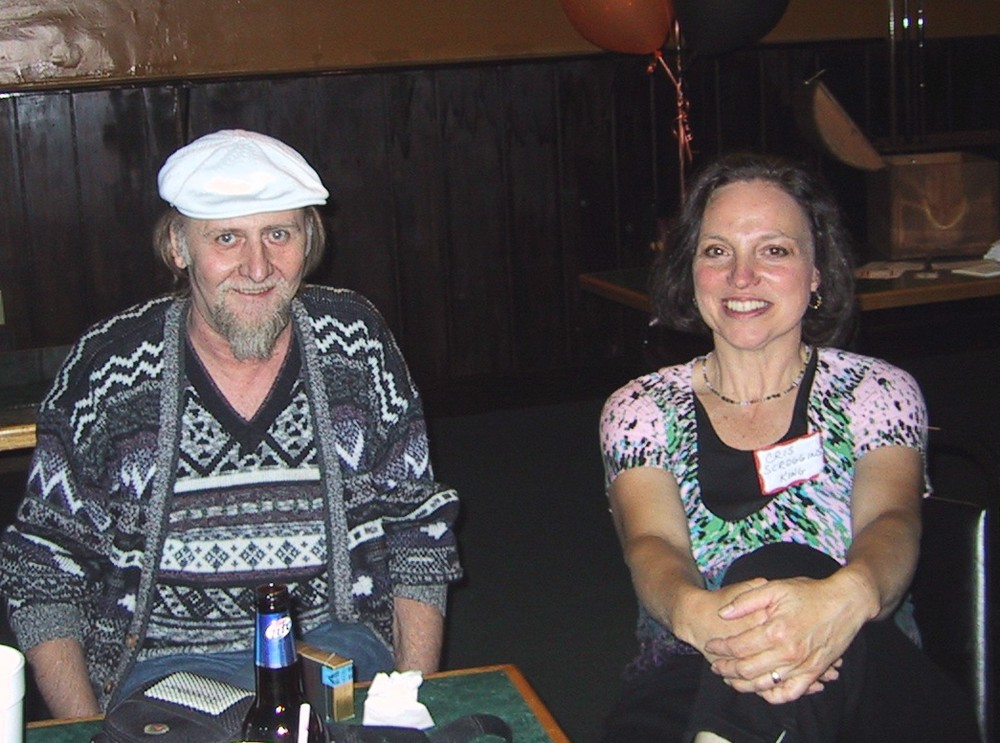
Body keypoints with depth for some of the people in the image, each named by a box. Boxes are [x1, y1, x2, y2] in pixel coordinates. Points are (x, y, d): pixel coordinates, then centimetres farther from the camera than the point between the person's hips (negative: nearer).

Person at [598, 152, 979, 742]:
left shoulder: (878, 395, 6)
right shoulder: (640, 410, 8)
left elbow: (890, 522, -14)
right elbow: (652, 544, -10)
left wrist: (844, 598, -42)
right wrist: (698, 613, -38)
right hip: (691, 681, -1)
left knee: (780, 565, -32)